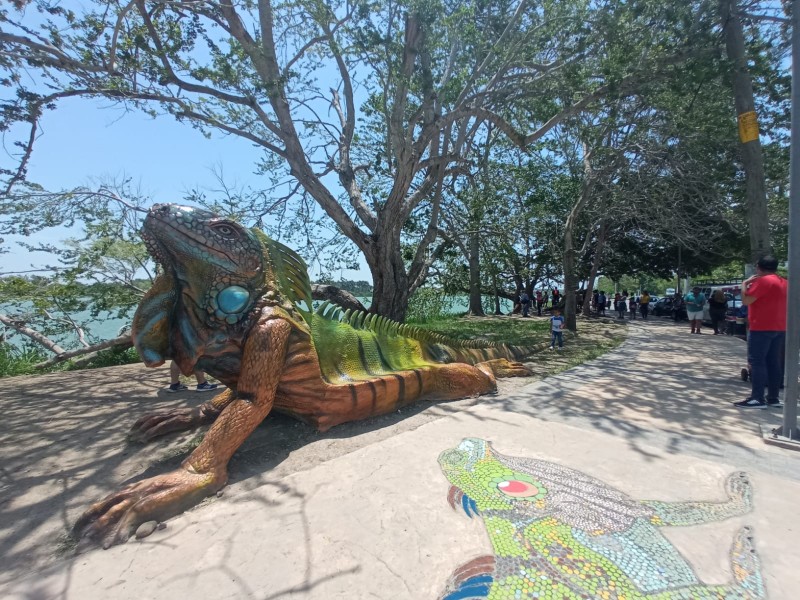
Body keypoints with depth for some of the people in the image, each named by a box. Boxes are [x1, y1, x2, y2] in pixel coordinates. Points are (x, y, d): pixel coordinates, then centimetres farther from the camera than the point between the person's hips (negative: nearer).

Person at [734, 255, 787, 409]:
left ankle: (757, 399, -9)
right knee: (774, 362, 10)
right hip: (779, 328, 9)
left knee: (757, 362, -7)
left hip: (762, 328, -9)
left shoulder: (763, 281, -13)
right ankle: (773, 398, 13)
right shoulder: (783, 282, 16)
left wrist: (745, 284, -4)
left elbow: (746, 301, -17)